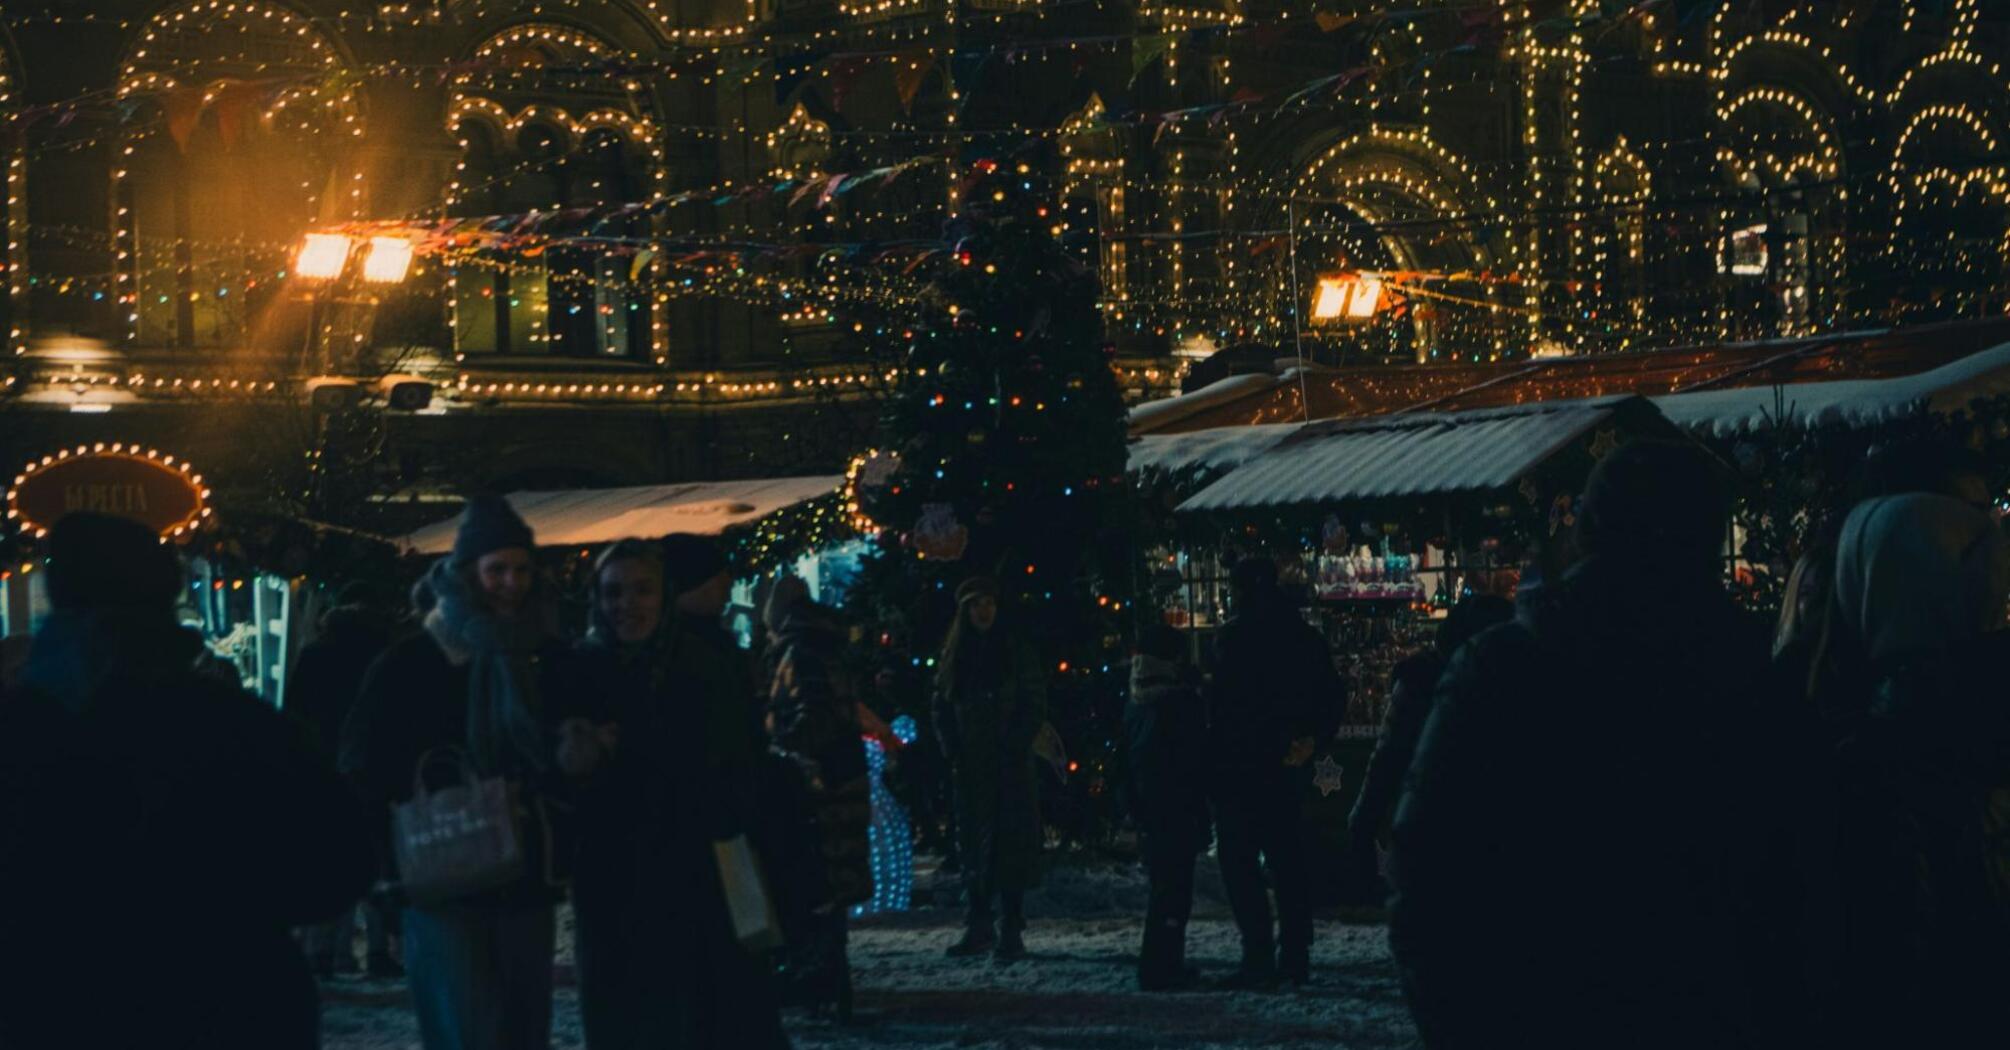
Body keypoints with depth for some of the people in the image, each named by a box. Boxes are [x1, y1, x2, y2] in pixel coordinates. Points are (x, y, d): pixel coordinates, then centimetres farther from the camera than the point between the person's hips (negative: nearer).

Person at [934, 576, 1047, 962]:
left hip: (1011, 766, -4)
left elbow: (1036, 705, -2)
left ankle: (1011, 931, -7)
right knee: (972, 846, 5)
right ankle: (978, 927, 9)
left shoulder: (1017, 651, 1)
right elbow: (941, 707, 11)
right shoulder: (955, 655, 10)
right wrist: (952, 751, -1)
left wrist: (1015, 748, -11)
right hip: (971, 767, 4)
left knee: (1011, 846, -6)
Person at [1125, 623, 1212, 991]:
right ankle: (1160, 966, -8)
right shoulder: (1184, 702, -13)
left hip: (1149, 811, 7)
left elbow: (1126, 762, 14)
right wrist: (1203, 819, -11)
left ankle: (1167, 964, 21)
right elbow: (1196, 765, -14)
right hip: (1178, 811, -7)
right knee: (1173, 888, -5)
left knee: (1163, 883, 16)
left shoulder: (1133, 705, 9)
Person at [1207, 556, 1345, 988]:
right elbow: (1334, 694, 14)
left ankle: (1258, 956, -12)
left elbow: (1224, 699, -17)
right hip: (1287, 764, 7)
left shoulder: (1236, 635, -10)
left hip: (1241, 763, -7)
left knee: (1239, 860, -4)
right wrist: (1312, 738, 9)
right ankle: (1295, 956, 12)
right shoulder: (1303, 635, 12)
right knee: (1288, 859, 12)